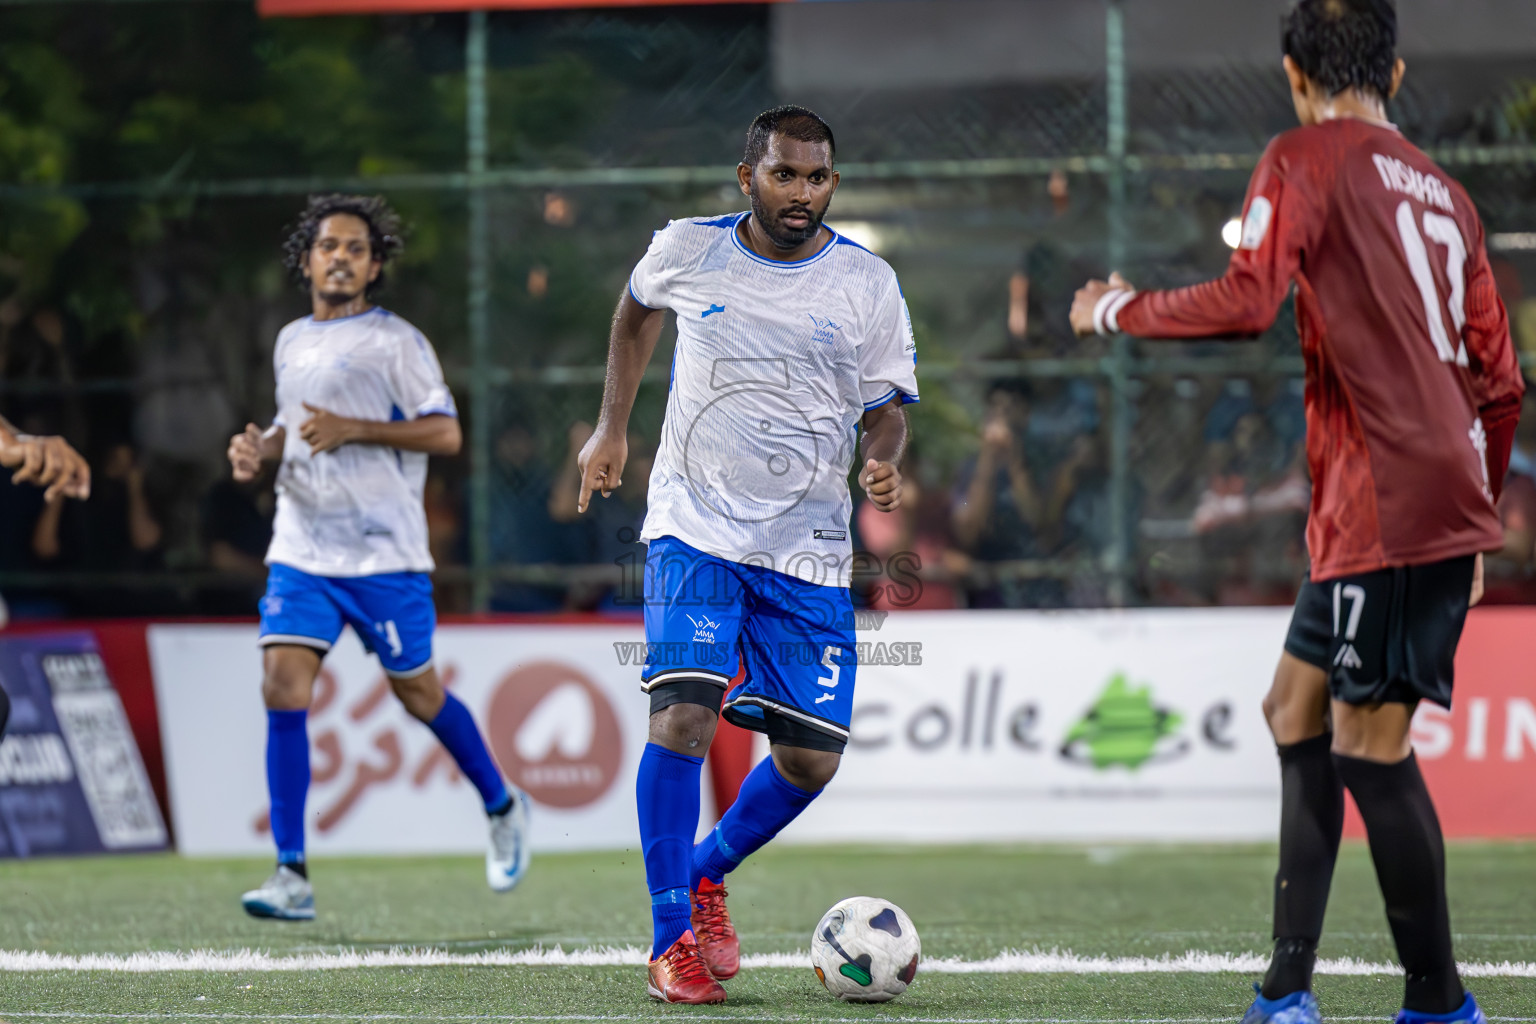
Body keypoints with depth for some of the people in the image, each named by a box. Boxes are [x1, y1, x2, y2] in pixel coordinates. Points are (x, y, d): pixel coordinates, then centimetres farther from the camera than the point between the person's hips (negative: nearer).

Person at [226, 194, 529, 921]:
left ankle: (502, 808, 35)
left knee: (418, 694, 6)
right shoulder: (291, 343, 14)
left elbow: (445, 432, -10)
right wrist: (260, 447, 7)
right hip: (301, 551, 5)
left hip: (382, 551, -5)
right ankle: (292, 875, -12)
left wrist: (353, 429, -20)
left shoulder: (394, 341, -5)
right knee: (283, 688, -12)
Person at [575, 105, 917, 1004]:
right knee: (683, 714, -21)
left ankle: (707, 872, 29)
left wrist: (883, 462, -19)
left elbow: (887, 405, 3)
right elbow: (639, 309, 21)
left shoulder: (867, 283, -2)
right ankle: (672, 939, -10)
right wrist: (613, 427, 19)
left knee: (811, 759, 0)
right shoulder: (688, 251, -1)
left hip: (810, 550, 2)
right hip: (697, 528, -2)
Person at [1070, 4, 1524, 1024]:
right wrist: (1477, 523, 28)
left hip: (1389, 506, -9)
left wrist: (1116, 310, 0)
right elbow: (1499, 381, 20)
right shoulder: (1443, 192, 19)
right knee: (1299, 705, 14)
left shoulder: (1306, 160, -4)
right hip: (1448, 506, 9)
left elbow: (1243, 305, -17)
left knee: (1370, 739, -6)